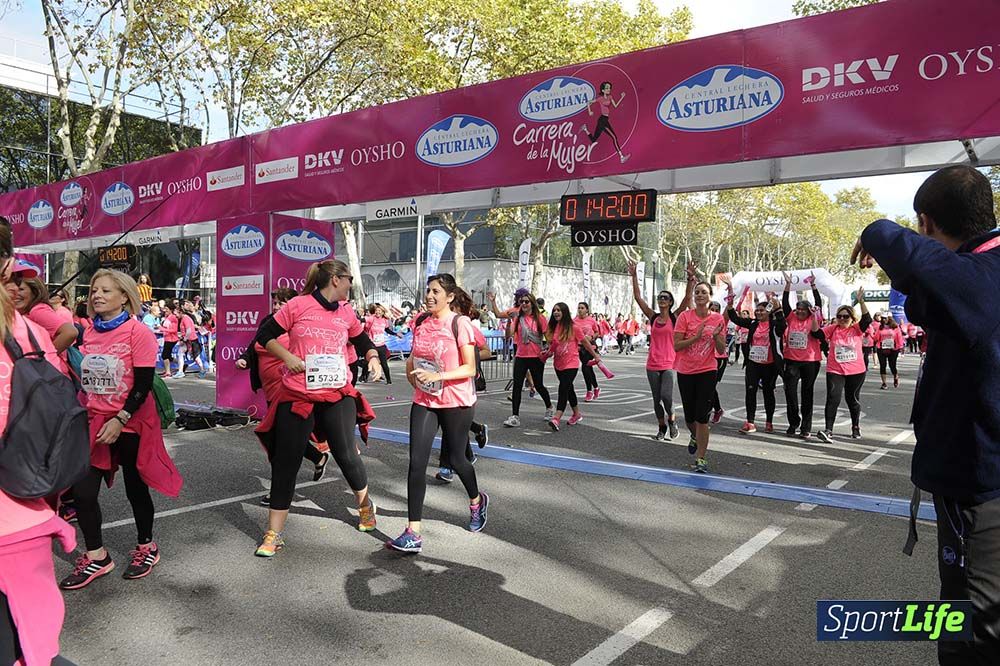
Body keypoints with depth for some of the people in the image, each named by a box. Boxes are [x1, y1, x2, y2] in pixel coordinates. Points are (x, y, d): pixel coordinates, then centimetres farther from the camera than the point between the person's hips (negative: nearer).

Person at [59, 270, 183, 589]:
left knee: (135, 488, 9)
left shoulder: (138, 332, -13)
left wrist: (120, 420, -20)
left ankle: (146, 547, 31)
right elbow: (83, 376, 15)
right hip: (94, 421, 5)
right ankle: (96, 557, 19)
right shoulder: (89, 332, 4)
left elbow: (144, 384, -16)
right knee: (82, 491, 1)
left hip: (131, 423, -5)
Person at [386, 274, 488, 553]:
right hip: (424, 400, 4)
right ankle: (413, 533, -3)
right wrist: (411, 368, 5)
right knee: (416, 462, -6)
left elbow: (470, 368, -13)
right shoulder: (421, 321, 5)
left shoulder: (460, 323, -12)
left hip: (456, 402, -4)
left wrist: (437, 376, -24)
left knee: (456, 459, 11)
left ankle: (477, 501, 43)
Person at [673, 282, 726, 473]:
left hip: (707, 371, -1)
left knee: (702, 416, -8)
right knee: (689, 416, 13)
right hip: (685, 371, 1)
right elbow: (676, 346, -10)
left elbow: (721, 350, 1)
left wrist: (716, 336, -18)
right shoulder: (685, 316, -6)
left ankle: (701, 458, 1)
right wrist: (696, 337, -21)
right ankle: (695, 437, 46)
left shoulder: (718, 319, -1)